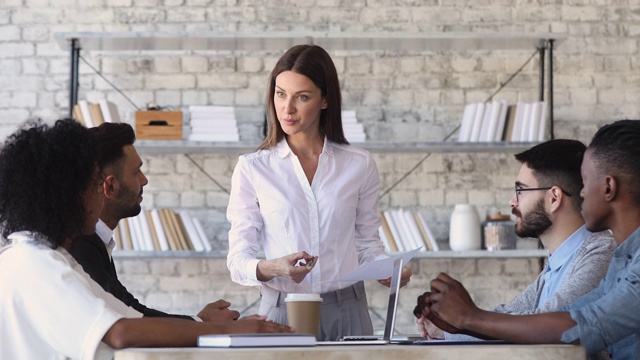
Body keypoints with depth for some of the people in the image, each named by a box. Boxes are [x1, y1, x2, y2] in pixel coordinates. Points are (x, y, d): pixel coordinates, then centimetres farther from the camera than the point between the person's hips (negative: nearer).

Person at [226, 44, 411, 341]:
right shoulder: (252, 169, 0)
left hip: (347, 313, 1)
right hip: (282, 313, -1)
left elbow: (367, 242, 12)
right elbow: (238, 260, -2)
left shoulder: (359, 165, 5)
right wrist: (272, 268, -23)